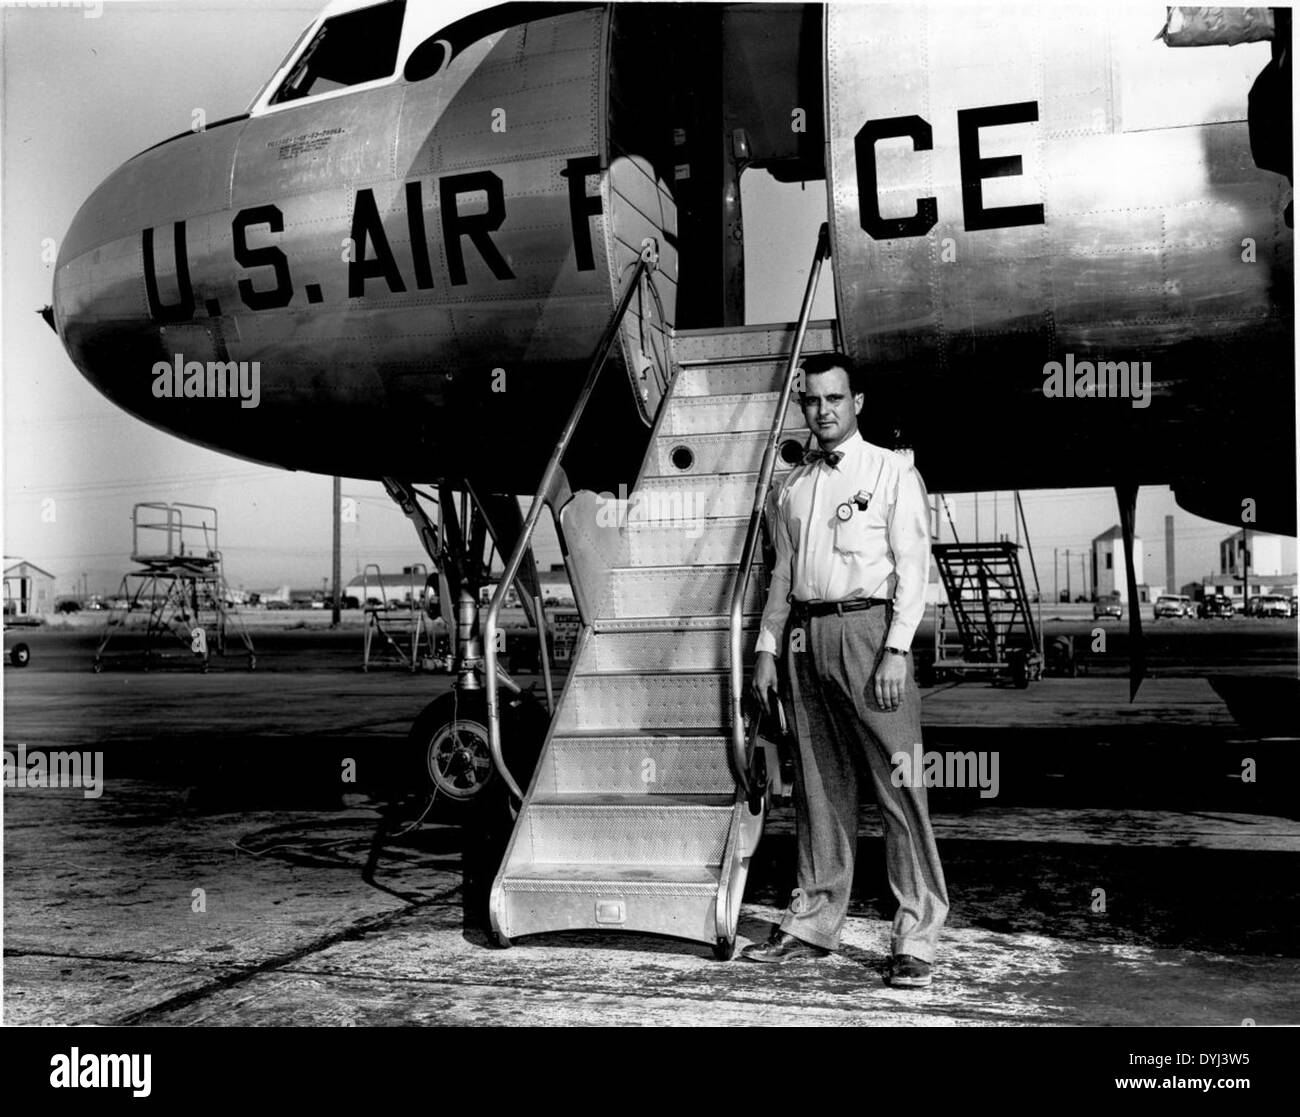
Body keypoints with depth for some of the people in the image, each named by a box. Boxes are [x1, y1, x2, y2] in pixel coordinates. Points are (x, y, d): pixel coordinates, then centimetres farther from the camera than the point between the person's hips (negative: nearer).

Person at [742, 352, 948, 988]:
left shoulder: (893, 473, 2)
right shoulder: (792, 486, 16)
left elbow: (912, 566, -4)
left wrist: (896, 650, -14)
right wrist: (767, 648, 12)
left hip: (870, 626, -5)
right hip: (807, 634, 5)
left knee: (898, 783, -6)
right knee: (819, 783, 10)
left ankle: (917, 935, 1)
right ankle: (812, 923, 18)